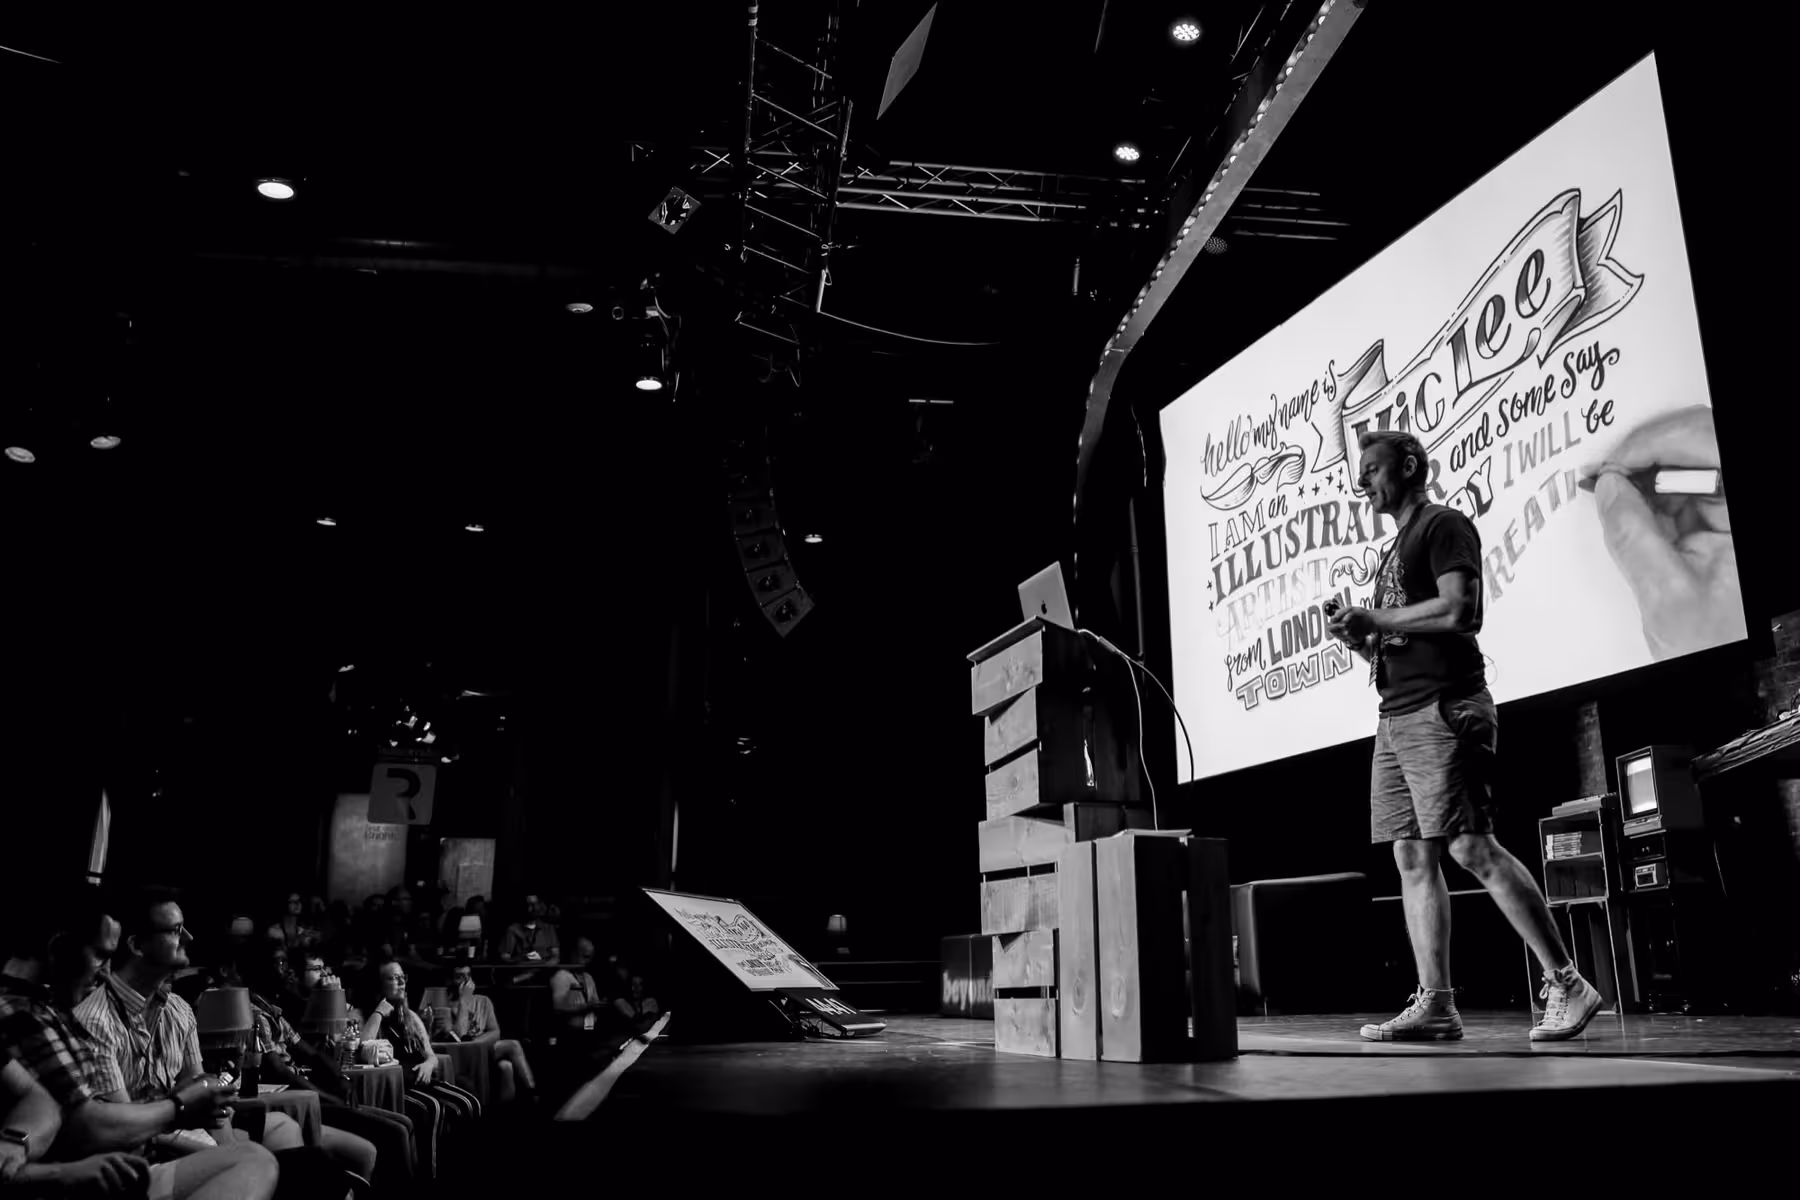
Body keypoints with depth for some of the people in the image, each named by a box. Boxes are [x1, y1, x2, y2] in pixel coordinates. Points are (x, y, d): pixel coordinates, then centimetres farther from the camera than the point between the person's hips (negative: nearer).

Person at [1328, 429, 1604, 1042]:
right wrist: (1361, 639, 7)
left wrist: (1374, 618, -8)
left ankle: (1566, 985, -1)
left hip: (1443, 710, -9)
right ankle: (1434, 1005, 3)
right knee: (1413, 859, 3)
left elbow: (1457, 611, -16)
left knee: (1471, 847, -12)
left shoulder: (1444, 525, -1)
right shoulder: (1396, 548, 25)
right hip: (1397, 716, 9)